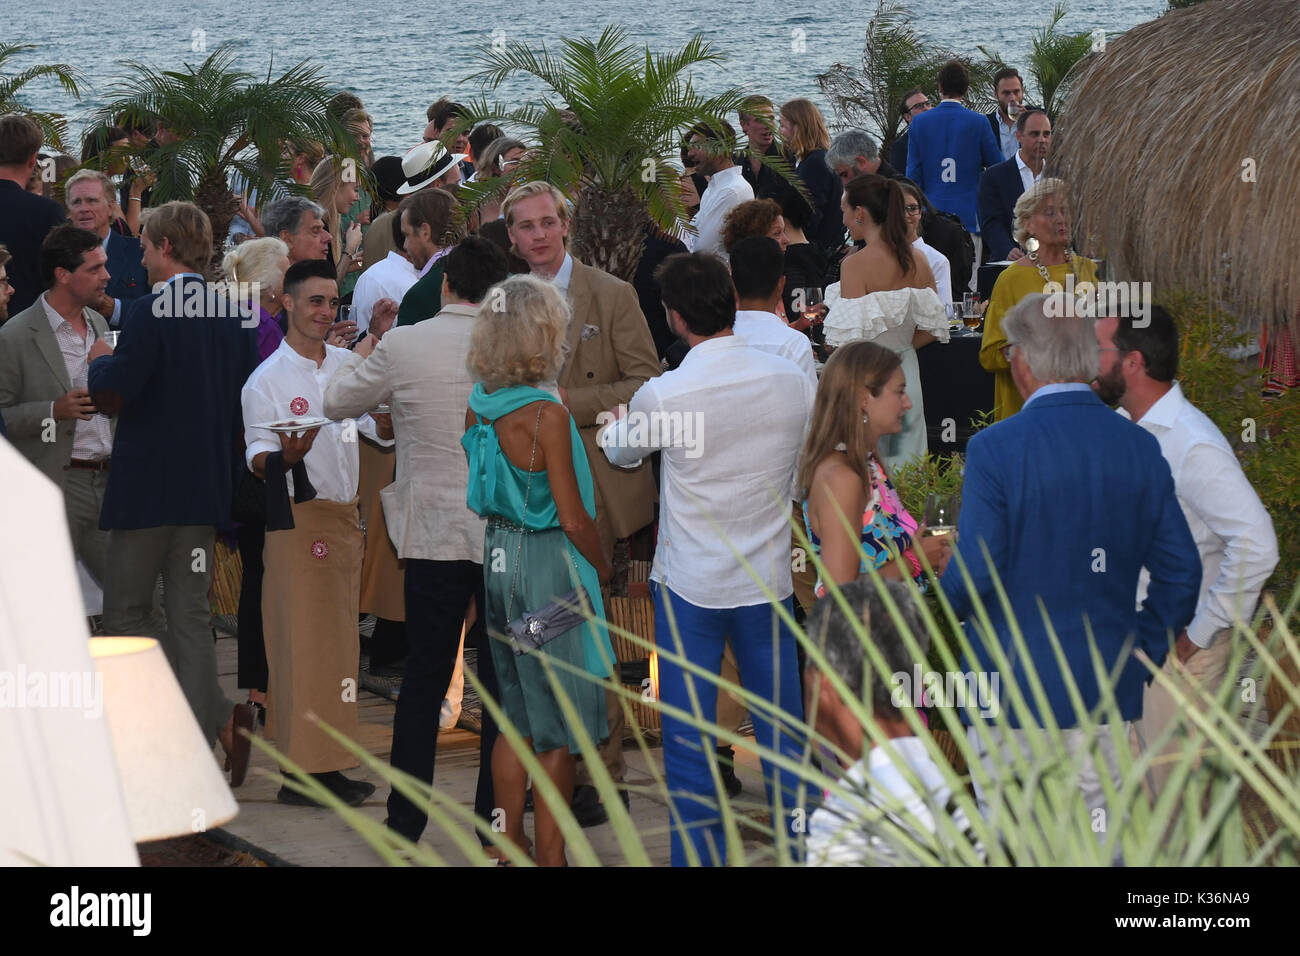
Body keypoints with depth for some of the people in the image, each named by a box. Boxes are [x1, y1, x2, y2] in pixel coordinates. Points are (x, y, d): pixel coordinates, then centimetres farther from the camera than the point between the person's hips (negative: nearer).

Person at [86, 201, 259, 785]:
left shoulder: (151, 312, -14)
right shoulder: (236, 316, 7)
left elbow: (111, 395, -17)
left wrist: (99, 362, 2)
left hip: (147, 487, -6)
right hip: (208, 489, 6)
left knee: (124, 616, 5)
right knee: (190, 617, 10)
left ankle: (220, 715, -6)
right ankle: (193, 750, 2)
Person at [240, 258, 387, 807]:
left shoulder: (346, 365, 12)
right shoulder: (266, 380, -7)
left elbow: (379, 429, 15)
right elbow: (258, 460, -11)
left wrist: (388, 423, -7)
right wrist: (286, 455, -32)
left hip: (346, 514, 7)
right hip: (297, 517, -7)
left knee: (339, 643, 8)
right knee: (302, 643, -8)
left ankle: (328, 766, 13)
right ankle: (301, 773, -5)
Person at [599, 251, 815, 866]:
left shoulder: (663, 395, -16)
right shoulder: (792, 381, -7)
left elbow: (621, 451, 7)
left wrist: (613, 424, 30)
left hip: (690, 585, -3)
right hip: (769, 581, 3)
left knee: (689, 745, 6)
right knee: (783, 735, 12)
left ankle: (699, 857, 10)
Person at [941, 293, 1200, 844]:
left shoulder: (995, 449, -13)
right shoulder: (1140, 447, 1)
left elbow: (972, 578, -16)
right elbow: (1180, 573, 3)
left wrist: (950, 593, 7)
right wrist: (1141, 654, 14)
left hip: (1012, 692, -4)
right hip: (1108, 690, 4)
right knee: (1102, 835, 10)